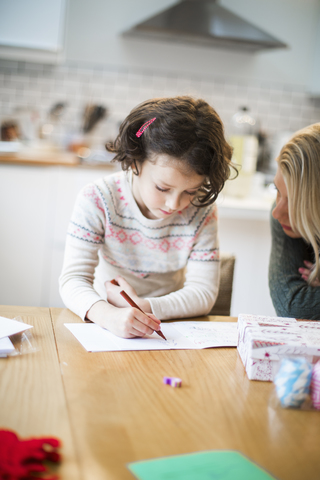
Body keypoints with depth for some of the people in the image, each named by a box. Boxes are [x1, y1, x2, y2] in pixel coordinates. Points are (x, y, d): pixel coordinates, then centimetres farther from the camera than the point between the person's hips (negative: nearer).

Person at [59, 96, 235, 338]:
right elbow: (73, 279, -21)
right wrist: (108, 315, -42)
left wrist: (142, 307, -25)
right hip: (105, 328, -1)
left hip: (171, 331, 1)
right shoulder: (97, 200, -16)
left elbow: (203, 293, -10)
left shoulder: (202, 211, -10)